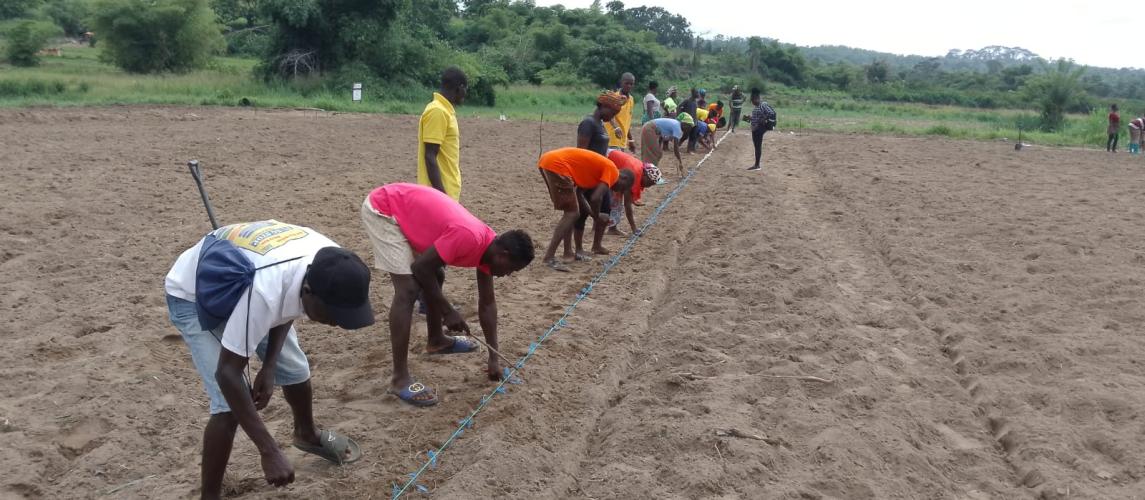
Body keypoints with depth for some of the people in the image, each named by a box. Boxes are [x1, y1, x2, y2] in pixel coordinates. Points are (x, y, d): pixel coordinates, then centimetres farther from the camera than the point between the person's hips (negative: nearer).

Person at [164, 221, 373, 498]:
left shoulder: (327, 267, -26)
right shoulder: (263, 291, -46)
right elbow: (227, 373, -38)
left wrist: (269, 367, -12)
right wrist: (269, 452, -37)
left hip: (237, 288, 6)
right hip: (194, 296, -6)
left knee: (295, 368, 15)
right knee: (229, 404, -17)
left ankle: (307, 434, 45)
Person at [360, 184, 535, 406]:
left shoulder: (488, 246, 1)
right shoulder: (469, 238, -28)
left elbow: (487, 303, 9)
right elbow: (420, 267, -20)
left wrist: (494, 357, 10)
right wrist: (448, 311, -11)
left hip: (403, 208, 9)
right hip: (382, 209, -9)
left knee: (436, 277, 20)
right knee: (408, 289, -17)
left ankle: (436, 340, 41)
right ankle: (400, 378, -14)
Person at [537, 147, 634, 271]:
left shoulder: (598, 167, 25)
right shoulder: (612, 170, 0)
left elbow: (578, 193, 22)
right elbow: (595, 198, -13)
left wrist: (594, 215, 20)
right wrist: (597, 217, 4)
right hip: (557, 165, -10)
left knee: (572, 212, 19)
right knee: (572, 213, -6)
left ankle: (578, 250, 26)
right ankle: (549, 258, -14)